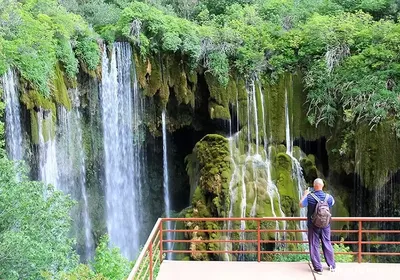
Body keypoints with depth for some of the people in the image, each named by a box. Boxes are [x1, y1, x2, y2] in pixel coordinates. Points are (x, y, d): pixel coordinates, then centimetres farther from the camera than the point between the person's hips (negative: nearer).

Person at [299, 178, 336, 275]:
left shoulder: (309, 197, -15)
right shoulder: (328, 197, -7)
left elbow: (301, 204, 1)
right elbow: (333, 202, 17)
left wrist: (305, 194, 14)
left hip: (313, 225, -3)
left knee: (314, 246, 5)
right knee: (327, 244, 15)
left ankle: (318, 268, 7)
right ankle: (332, 265, 24)